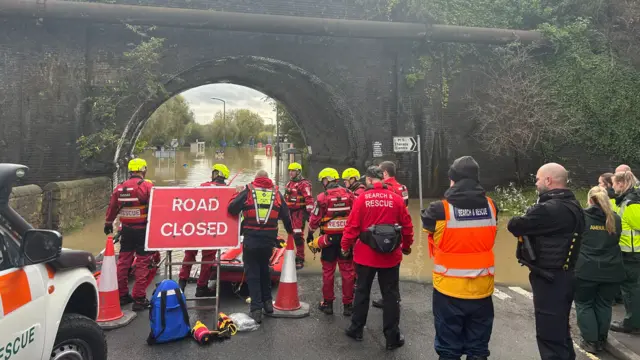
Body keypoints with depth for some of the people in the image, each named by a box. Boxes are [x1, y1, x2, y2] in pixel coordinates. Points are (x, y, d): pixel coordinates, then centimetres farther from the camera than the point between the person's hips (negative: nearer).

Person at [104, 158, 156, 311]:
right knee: (142, 264, -1)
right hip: (143, 230, -6)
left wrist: (108, 223, 31)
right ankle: (139, 299, 1)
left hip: (126, 229, 6)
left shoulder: (120, 187, 7)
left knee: (123, 261, 16)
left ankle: (122, 295, 25)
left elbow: (112, 207, 17)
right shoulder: (147, 186, -12)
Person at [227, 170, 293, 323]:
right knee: (264, 269, 24)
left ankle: (256, 309, 3)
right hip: (269, 240, 3)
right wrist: (290, 232, 30)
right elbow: (286, 216, 12)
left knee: (252, 273, 6)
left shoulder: (248, 190, -2)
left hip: (251, 239, -3)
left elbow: (231, 209, -5)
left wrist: (238, 193, 12)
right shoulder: (276, 193, 7)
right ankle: (267, 302, 30)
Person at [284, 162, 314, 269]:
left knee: (298, 235, -12)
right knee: (291, 234, 16)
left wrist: (309, 213, -25)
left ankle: (300, 260, -7)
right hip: (290, 212, 9)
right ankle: (296, 254, 31)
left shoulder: (304, 184, -12)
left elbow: (309, 199, -19)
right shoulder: (289, 183, 16)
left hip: (299, 212, -9)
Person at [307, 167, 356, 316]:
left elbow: (314, 219, -7)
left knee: (328, 271, 10)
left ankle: (328, 303, 18)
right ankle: (348, 304, 13)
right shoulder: (349, 194, -1)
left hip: (329, 238, -2)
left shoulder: (322, 197, -9)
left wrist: (310, 235, 7)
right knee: (347, 270, 8)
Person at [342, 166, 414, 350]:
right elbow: (407, 225, 1)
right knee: (391, 295, 9)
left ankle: (356, 329, 27)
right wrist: (406, 246, 17)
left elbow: (352, 225, -9)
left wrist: (346, 246, 5)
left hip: (365, 255, -1)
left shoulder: (362, 198, -8)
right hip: (391, 256, 1)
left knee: (362, 292, 15)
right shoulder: (396, 198, -4)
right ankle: (392, 337, 15)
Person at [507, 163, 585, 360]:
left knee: (550, 337, 1)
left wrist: (519, 221, 2)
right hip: (564, 275, 10)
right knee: (560, 332, 23)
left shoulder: (549, 209, -23)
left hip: (549, 280, -10)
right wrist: (530, 224, 0)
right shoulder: (573, 206, 8)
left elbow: (514, 226, -17)